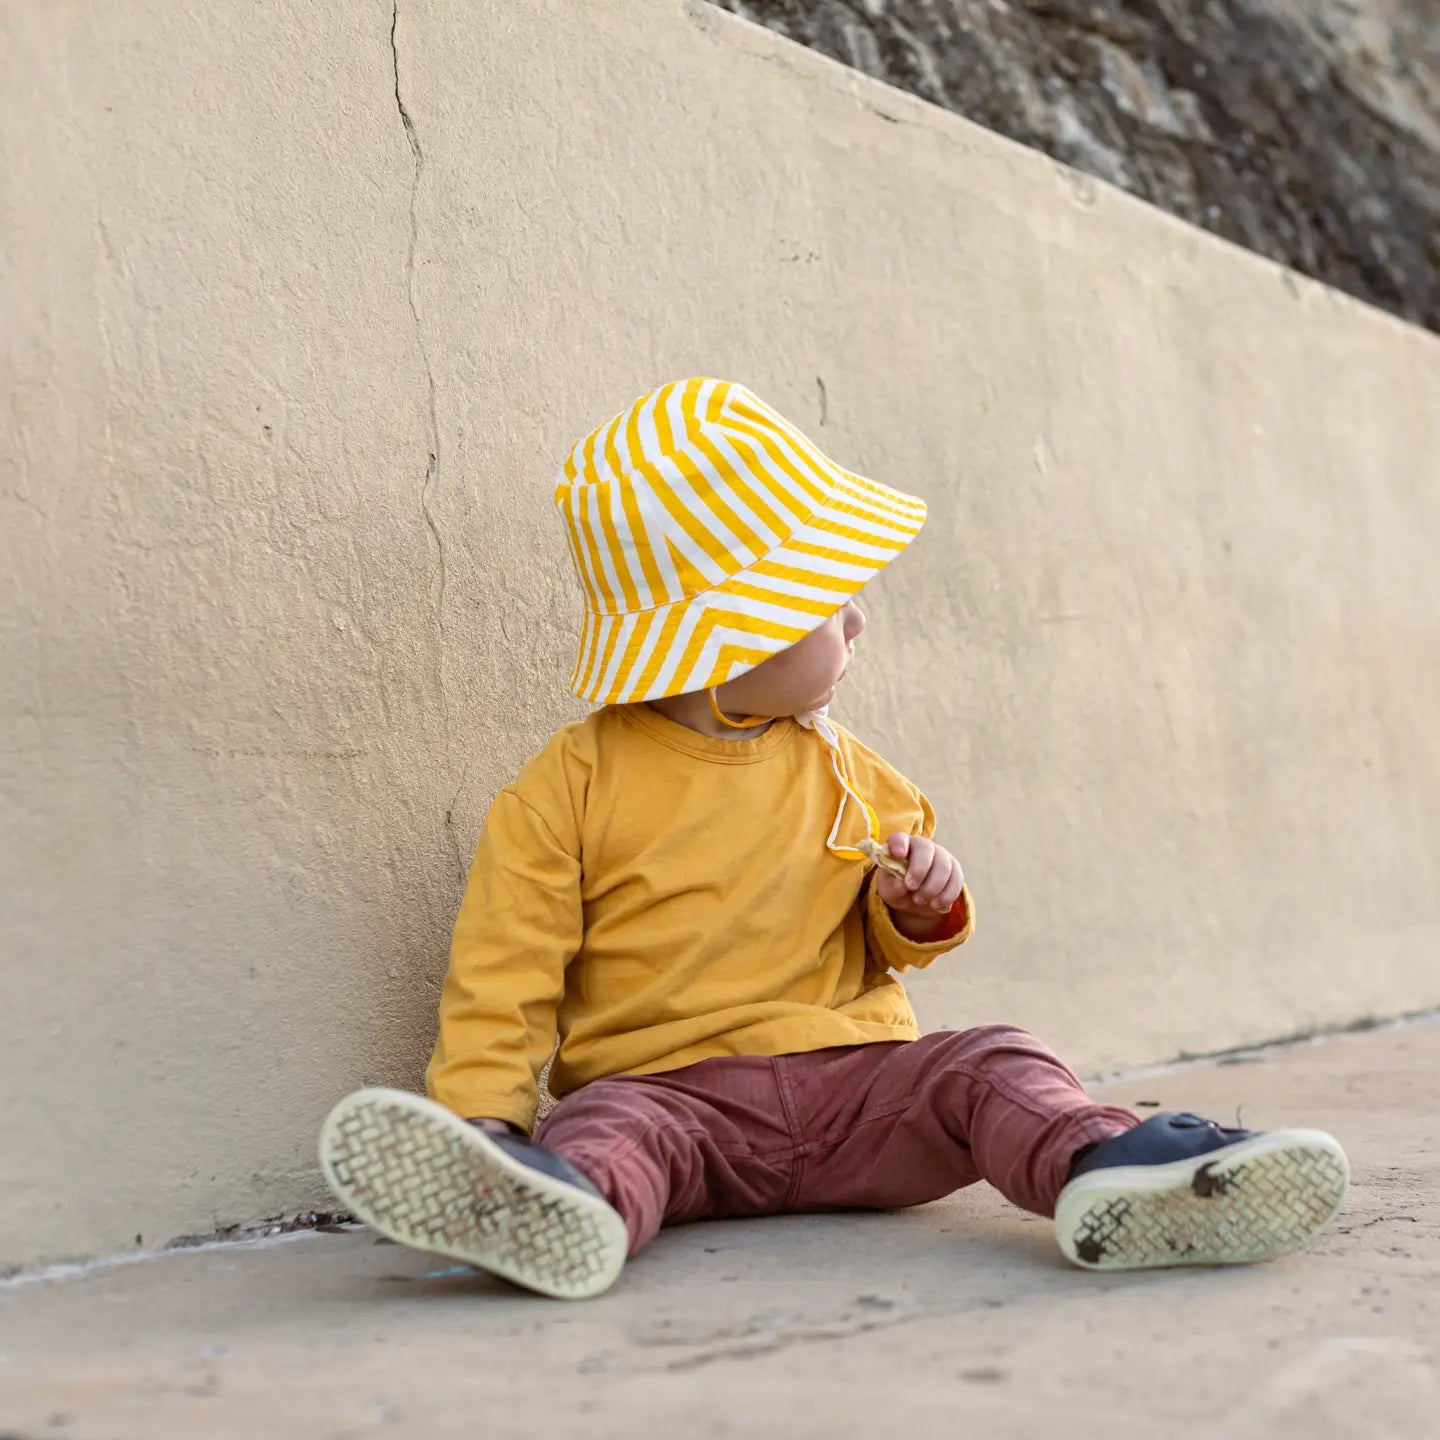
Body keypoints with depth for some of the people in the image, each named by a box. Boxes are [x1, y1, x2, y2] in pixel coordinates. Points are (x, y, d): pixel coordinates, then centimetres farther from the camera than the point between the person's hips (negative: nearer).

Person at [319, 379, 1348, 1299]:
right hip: (669, 1085, -3)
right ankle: (552, 1201, -64)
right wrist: (481, 1118, -16)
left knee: (990, 1062, -20)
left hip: (853, 1074, 4)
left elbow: (890, 942, 25)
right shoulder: (572, 788, 0)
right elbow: (505, 978, -1)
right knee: (610, 1125, -32)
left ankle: (1103, 1168, -48)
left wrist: (926, 905, 1)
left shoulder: (838, 770, 15)